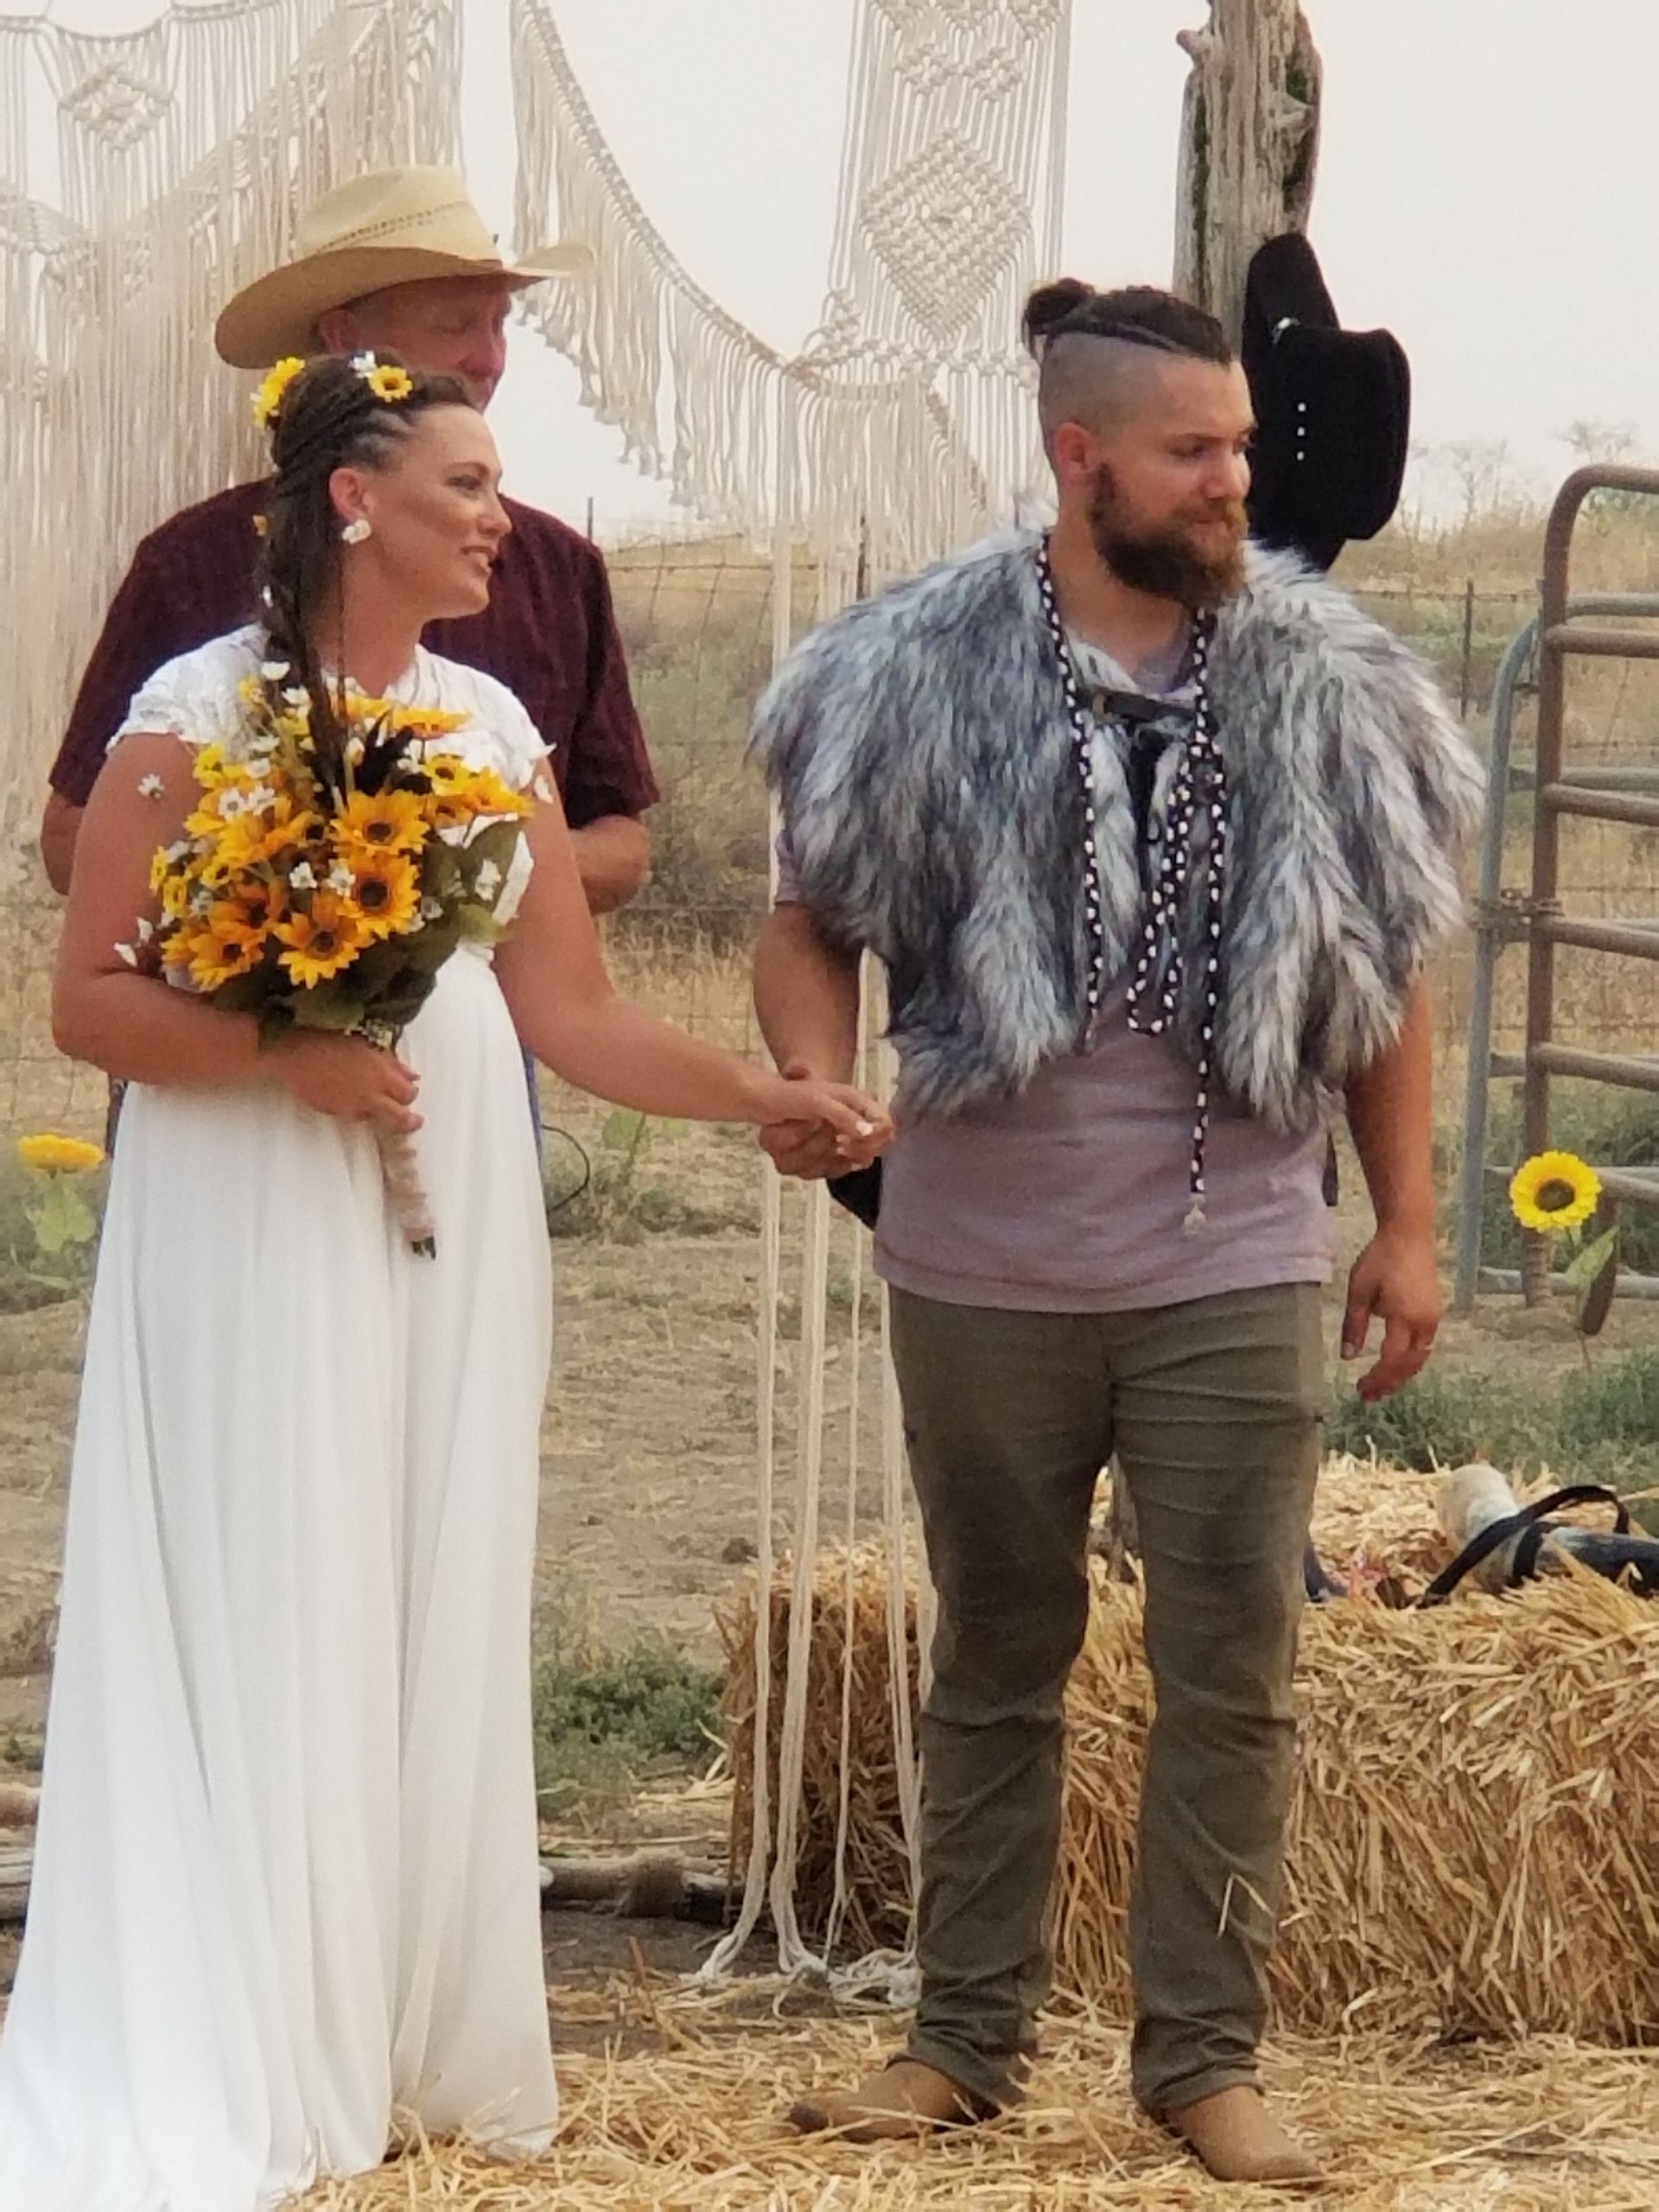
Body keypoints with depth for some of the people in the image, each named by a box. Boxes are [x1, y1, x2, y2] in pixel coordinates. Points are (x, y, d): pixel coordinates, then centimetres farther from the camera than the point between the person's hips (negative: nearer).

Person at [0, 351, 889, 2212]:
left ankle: (415, 2041, 16)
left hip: (453, 1228, 6)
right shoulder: (202, 709, -6)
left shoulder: (491, 725, 10)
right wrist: (289, 1055, -20)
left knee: (438, 1629, 7)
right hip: (253, 1232, -5)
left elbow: (571, 1014, 9)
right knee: (265, 1624, -3)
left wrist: (763, 1094, -2)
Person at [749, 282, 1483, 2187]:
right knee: (996, 1657, 13)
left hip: (1233, 1265, 0)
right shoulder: (927, 672, -4)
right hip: (983, 1264, 0)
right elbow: (811, 917, 2)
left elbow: (1385, 972, 7)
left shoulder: (1320, 688, 0)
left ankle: (1203, 2055, 13)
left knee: (1233, 1670, 1)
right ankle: (967, 2036, 25)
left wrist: (1406, 1223, 6)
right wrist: (813, 1077, -18)